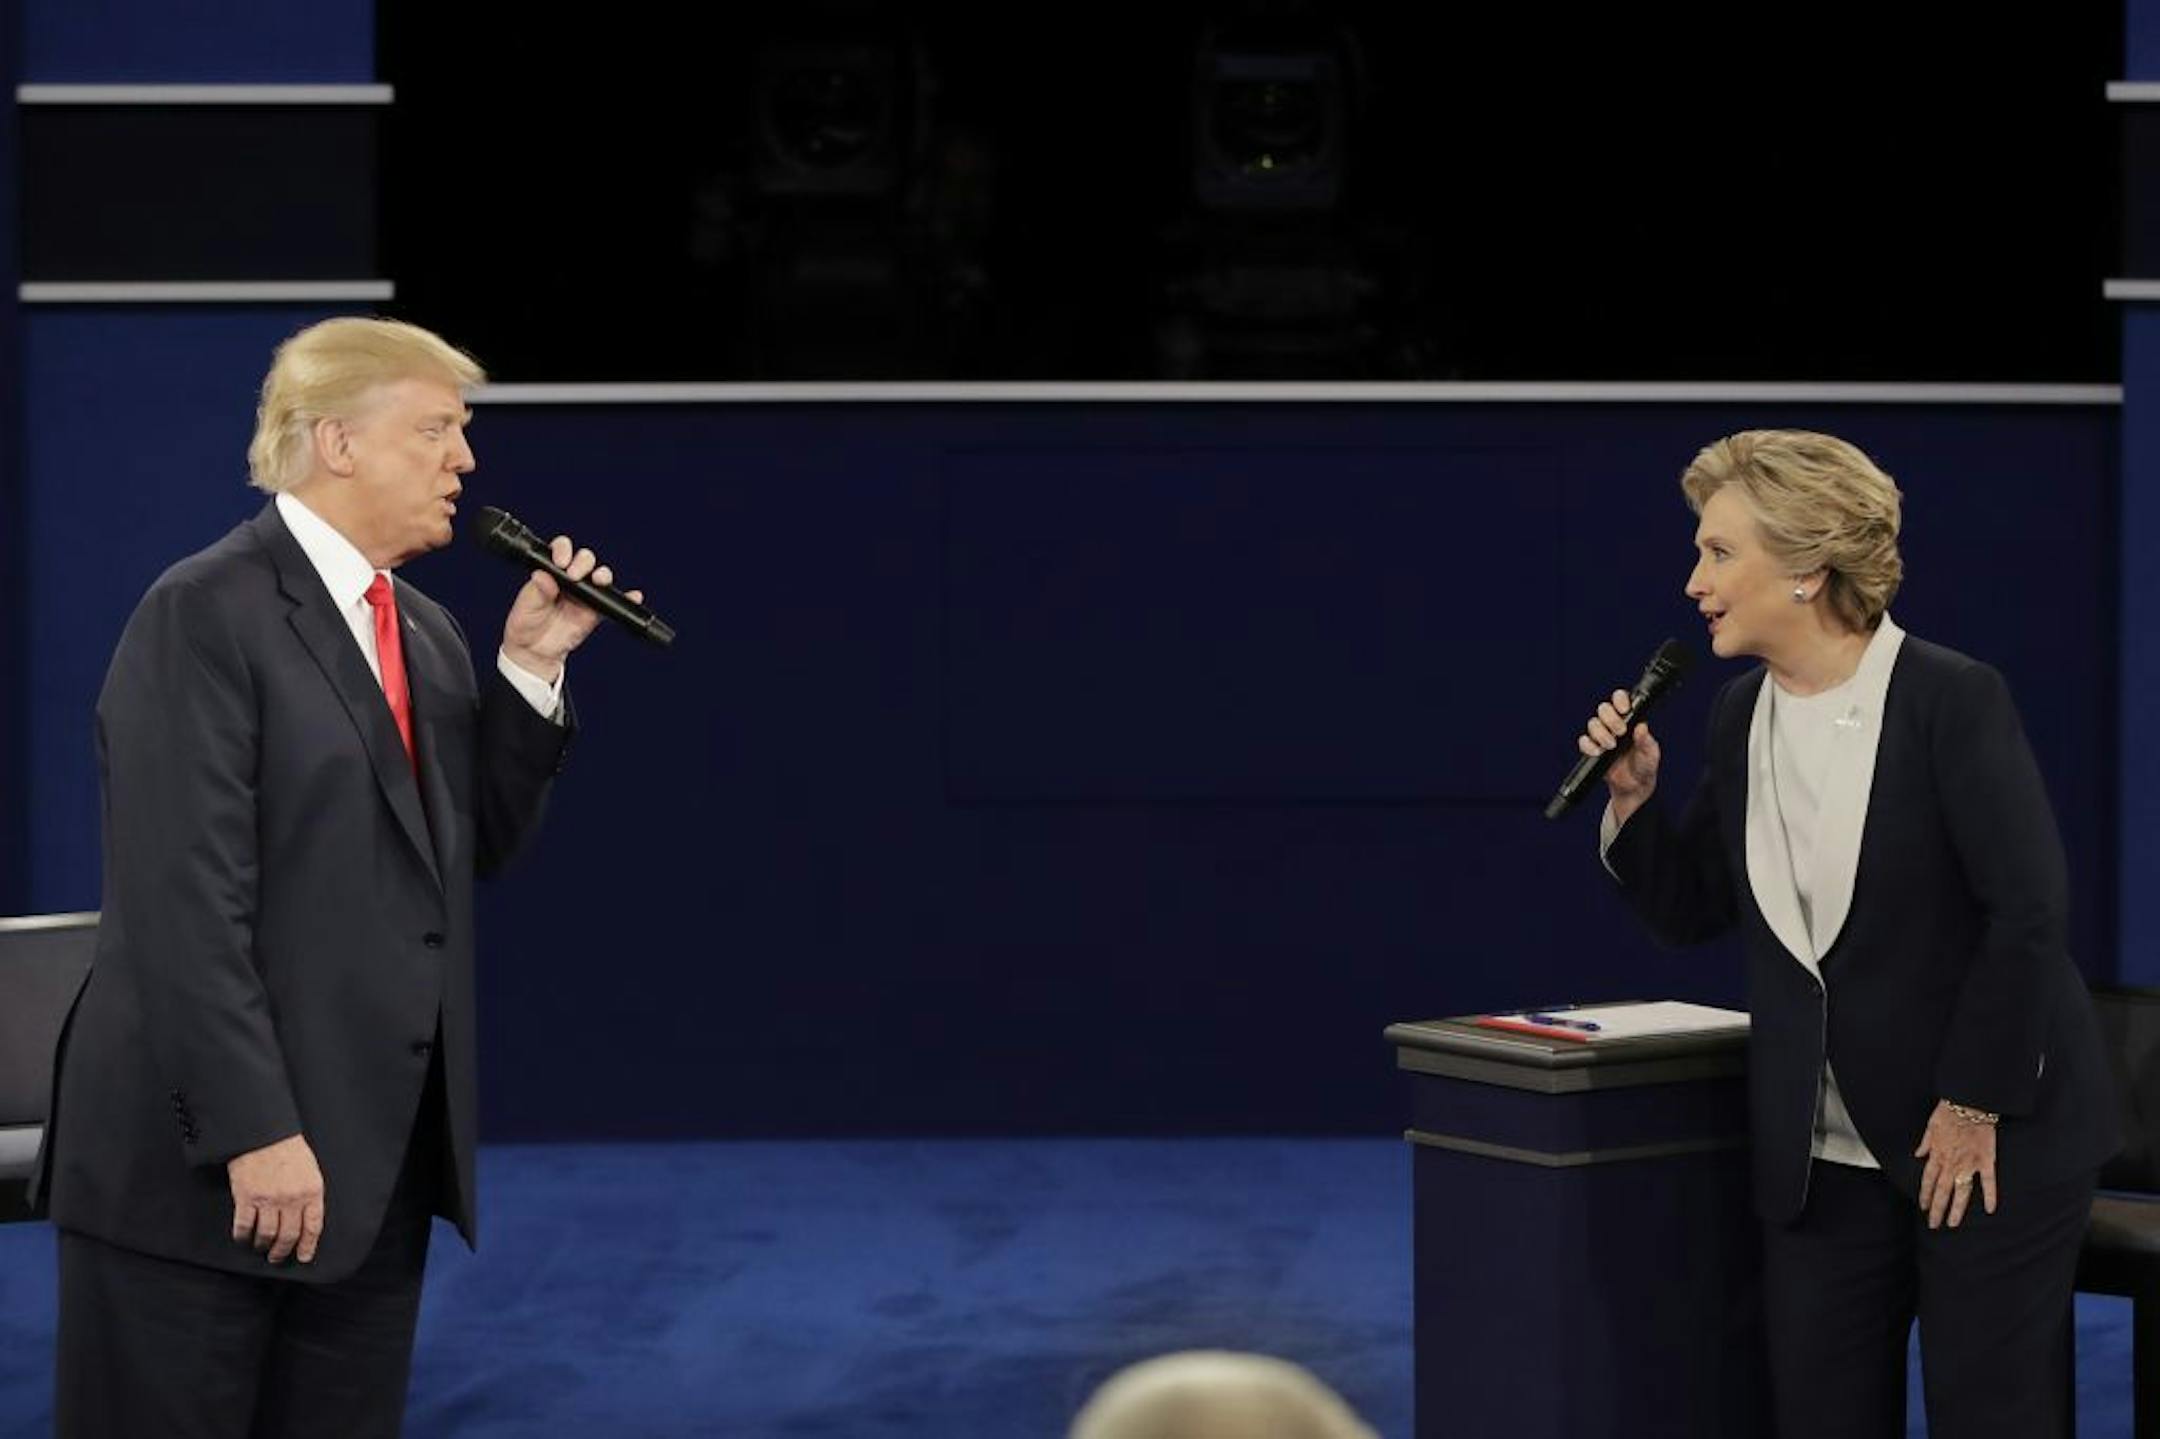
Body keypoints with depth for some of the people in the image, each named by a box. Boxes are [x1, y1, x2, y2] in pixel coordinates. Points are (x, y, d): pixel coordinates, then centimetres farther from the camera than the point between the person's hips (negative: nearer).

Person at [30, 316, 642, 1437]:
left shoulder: (425, 633, 14)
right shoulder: (205, 615, -11)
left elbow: (475, 842, 16)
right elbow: (184, 902, -18)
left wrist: (529, 670, 5)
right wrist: (255, 1134, -22)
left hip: (380, 1160, 8)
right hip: (206, 1165, -8)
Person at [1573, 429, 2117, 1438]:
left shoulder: (1953, 700, -14)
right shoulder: (1742, 718, 6)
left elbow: (2028, 910, -17)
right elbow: (1690, 910, 13)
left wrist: (1973, 1106, -16)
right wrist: (1633, 797, -4)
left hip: (1991, 1139, -6)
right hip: (1822, 1153, 6)